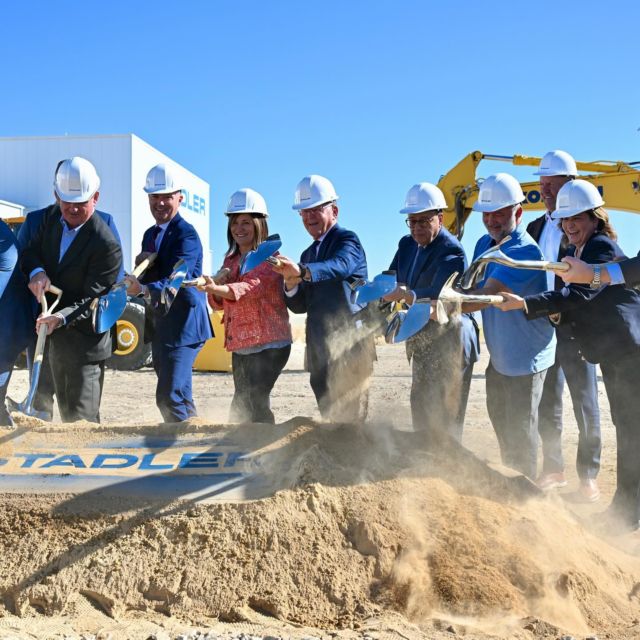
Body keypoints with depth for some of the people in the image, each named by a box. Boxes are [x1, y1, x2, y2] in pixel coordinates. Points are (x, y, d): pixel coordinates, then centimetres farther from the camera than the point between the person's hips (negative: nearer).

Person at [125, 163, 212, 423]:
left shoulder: (187, 234, -12)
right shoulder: (150, 234, 15)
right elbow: (144, 280, 14)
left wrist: (144, 289, -41)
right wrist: (141, 265, -7)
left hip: (183, 326, -9)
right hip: (159, 326, 9)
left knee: (170, 397, -16)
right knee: (179, 396, 18)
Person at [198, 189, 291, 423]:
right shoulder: (230, 260, 14)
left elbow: (252, 286, -26)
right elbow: (218, 302, 13)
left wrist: (217, 289, -42)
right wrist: (215, 291, -10)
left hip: (268, 344, -8)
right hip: (239, 346, 8)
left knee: (252, 404, -16)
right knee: (244, 407, 12)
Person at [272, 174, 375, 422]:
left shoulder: (347, 240, -5)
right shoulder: (308, 254, 19)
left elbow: (339, 267, -29)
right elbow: (300, 305, 13)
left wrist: (301, 271, -46)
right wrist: (291, 281, -8)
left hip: (349, 348, -8)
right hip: (320, 351, 8)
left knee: (348, 419, -9)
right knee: (330, 419, 13)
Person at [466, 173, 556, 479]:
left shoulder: (525, 252, -24)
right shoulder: (484, 244, 4)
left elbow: (487, 295, -35)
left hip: (525, 358, -9)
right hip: (498, 356, 9)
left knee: (520, 432, 3)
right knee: (501, 425, 22)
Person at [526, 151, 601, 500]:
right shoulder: (536, 227, 13)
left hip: (575, 329, -6)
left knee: (585, 405, 3)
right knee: (546, 405, 12)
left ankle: (588, 476, 14)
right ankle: (553, 468, 25)